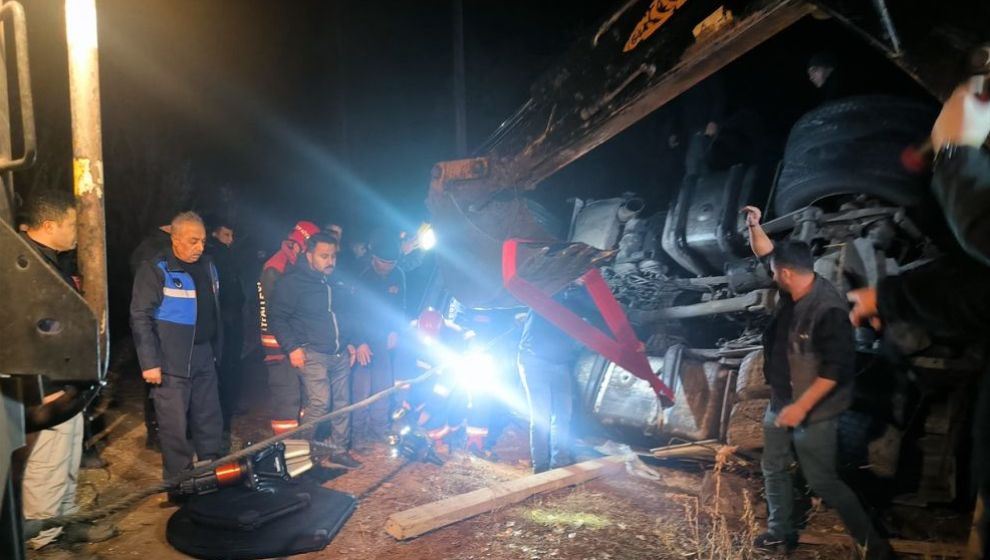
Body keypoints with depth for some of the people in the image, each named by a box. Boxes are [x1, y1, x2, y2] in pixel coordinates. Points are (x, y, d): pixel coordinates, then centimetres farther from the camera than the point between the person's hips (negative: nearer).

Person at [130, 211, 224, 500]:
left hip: (204, 359, 6)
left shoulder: (208, 267, 8)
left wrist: (217, 350, 16)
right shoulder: (156, 270, -11)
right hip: (172, 363, -6)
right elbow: (140, 318, -13)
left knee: (209, 421, 15)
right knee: (175, 427, 2)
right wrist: (150, 362, -17)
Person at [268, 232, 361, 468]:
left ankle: (339, 449, 20)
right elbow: (277, 317, -9)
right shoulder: (293, 281, -8)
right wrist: (292, 347, -16)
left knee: (342, 402, 8)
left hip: (340, 354, 7)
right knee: (320, 402, -15)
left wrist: (348, 343, 19)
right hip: (312, 354, -6)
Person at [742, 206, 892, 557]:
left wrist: (801, 406, -28)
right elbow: (766, 253, 12)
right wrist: (754, 226, -2)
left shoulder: (829, 310, -28)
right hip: (780, 403, 9)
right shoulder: (792, 293, -3)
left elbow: (836, 368, -29)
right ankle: (781, 531, 36)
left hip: (813, 413, -9)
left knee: (822, 482, 2)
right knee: (774, 469, 19)